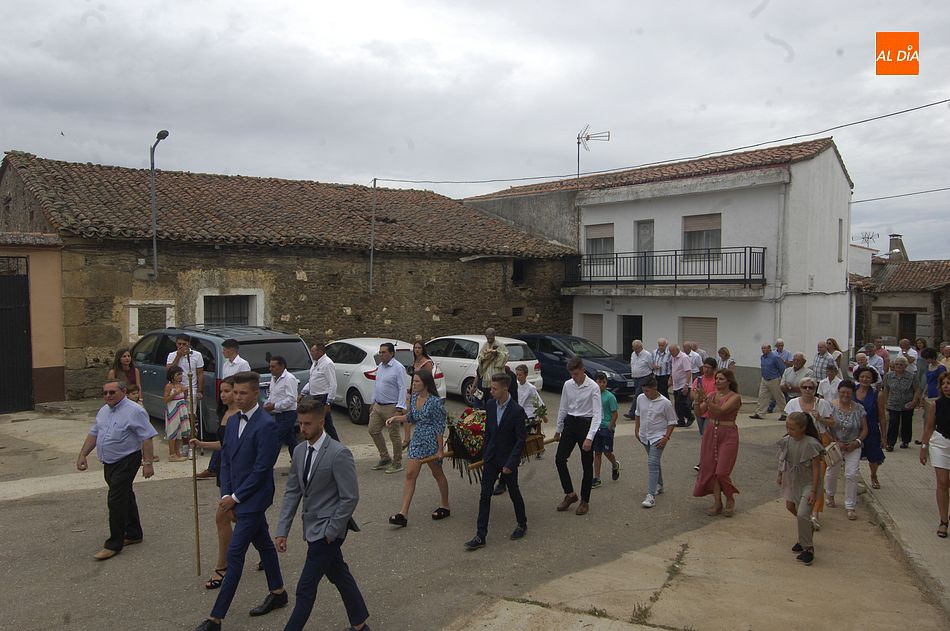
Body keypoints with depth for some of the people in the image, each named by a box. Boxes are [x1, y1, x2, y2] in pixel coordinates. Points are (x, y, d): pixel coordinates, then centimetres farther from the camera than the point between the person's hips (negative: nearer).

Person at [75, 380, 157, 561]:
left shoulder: (134, 411, -15)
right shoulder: (103, 411, 11)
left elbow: (146, 438, -18)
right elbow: (93, 434, 20)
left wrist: (148, 463, -21)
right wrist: (82, 455, 14)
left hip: (126, 462, -8)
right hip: (109, 463, 8)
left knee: (116, 501, -8)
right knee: (125, 498, 17)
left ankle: (114, 544, 0)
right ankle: (134, 534, 29)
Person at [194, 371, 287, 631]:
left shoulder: (266, 425, -19)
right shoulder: (233, 421, 7)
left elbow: (262, 469, -20)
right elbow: (225, 459, 9)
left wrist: (235, 497, -14)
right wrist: (226, 495, -1)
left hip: (252, 500, -8)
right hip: (236, 497, 8)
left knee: (235, 554, -5)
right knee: (263, 544, 20)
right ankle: (278, 593, 35)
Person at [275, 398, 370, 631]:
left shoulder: (339, 454, -20)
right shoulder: (300, 451, 3)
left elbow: (350, 498, -18)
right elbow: (292, 492, 6)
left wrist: (330, 532, -16)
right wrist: (282, 531, 2)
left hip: (328, 529, -8)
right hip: (313, 527, 8)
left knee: (306, 588, -3)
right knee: (339, 576, 20)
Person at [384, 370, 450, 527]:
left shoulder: (435, 402, -20)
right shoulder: (414, 398, 2)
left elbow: (440, 427, -17)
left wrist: (440, 449, -15)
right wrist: (395, 418, 2)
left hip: (432, 441, -7)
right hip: (417, 439, 7)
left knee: (437, 473, 11)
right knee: (410, 474, 2)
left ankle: (445, 506, 32)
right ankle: (403, 514, 3)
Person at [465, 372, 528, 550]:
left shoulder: (517, 411, -19)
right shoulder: (490, 405, -1)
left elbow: (521, 439, -17)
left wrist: (510, 463, -19)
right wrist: (484, 454, 12)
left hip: (508, 459, -5)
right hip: (491, 458, 5)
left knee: (514, 493, 12)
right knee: (485, 495, 2)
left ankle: (522, 525, 35)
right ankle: (480, 536, 5)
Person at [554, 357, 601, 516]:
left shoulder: (593, 387, -15)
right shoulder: (567, 385, 0)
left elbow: (597, 414, -19)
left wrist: (589, 437, -27)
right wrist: (558, 429, 16)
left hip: (586, 424, -5)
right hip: (570, 423, 5)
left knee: (587, 465, 7)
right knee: (559, 459, -2)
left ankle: (585, 501, 22)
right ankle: (569, 494, 17)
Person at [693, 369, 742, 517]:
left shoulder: (735, 397, -8)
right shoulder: (712, 395, 7)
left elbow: (720, 410, -23)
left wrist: (706, 400, -36)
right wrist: (698, 401, -19)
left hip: (728, 435, -5)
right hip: (711, 434, 5)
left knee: (722, 471, -6)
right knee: (710, 469, 5)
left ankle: (730, 500, 20)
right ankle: (717, 503, 15)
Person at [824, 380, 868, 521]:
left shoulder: (859, 409, -3)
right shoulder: (831, 407, -8)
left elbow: (864, 429, 2)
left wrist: (857, 442, -13)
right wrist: (836, 443, -16)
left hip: (853, 447, 0)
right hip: (834, 445, 0)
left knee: (851, 475, -7)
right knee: (832, 472, 14)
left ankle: (850, 507, 5)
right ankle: (830, 494, 44)